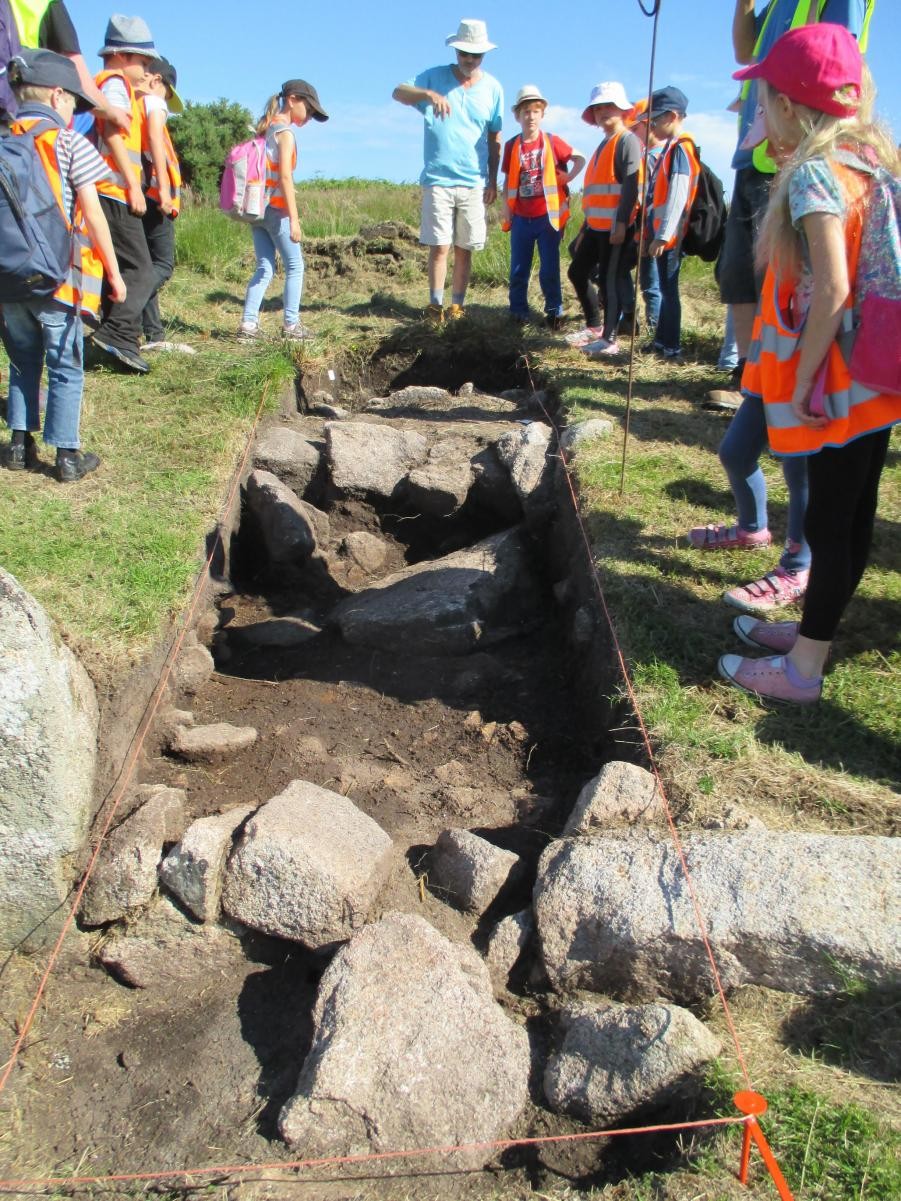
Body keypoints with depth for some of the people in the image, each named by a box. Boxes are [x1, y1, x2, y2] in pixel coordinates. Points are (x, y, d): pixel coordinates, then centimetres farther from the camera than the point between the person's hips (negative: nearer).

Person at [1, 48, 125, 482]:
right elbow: (93, 215, -6)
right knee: (65, 367, 3)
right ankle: (68, 455, 4)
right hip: (57, 278, -4)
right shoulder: (69, 142, -4)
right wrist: (113, 272, 2)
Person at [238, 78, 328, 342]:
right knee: (295, 266, 3)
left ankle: (248, 324, 2)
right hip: (276, 208, -8)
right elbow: (285, 176, -18)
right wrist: (294, 218, -21)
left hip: (257, 207, 8)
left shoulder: (266, 129, 16)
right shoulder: (285, 132, -10)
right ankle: (291, 325, 5)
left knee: (265, 268, 8)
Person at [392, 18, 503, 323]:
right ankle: (435, 306, 3)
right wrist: (429, 94, -31)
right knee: (439, 247, -4)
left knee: (464, 250, 4)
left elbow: (494, 139, 11)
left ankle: (457, 306, 12)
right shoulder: (435, 77, 2)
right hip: (438, 180, -2)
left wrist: (493, 181, 7)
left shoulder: (493, 88, 7)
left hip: (474, 183, 2)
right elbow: (398, 92, -12)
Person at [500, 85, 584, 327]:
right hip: (521, 217, 2)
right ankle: (518, 311, 18)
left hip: (548, 216, -2)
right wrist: (507, 211, 5)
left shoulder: (552, 142, -2)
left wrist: (568, 178, -6)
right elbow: (508, 181, 8)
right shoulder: (512, 146, 2)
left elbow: (581, 158, 6)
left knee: (549, 269, 3)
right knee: (518, 269, 6)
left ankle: (554, 312, 13)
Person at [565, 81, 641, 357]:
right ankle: (594, 327, 24)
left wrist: (621, 224, -21)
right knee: (578, 272, 12)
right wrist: (584, 228, 21)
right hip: (596, 226, 9)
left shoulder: (627, 140, -5)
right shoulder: (603, 146, 21)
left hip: (615, 226, -9)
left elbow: (631, 186, -14)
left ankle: (609, 339, 0)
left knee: (609, 280, -7)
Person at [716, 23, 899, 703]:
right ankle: (815, 631, 31)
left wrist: (801, 381, -18)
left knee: (828, 521, -2)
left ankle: (803, 670, 9)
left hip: (837, 381, -9)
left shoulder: (813, 173, -15)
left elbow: (831, 290, -23)